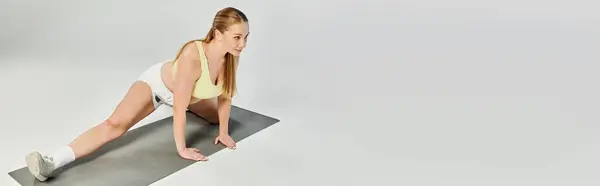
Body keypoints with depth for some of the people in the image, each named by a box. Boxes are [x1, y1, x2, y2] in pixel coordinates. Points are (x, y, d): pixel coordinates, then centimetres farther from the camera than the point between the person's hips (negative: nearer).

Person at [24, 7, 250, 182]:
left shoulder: (232, 56, -24)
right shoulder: (192, 56, -43)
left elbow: (225, 96, -6)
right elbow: (179, 107, -35)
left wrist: (223, 132, 3)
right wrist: (181, 149, -27)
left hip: (188, 93, 7)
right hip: (157, 82, -7)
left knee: (217, 116, 30)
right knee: (116, 124, -29)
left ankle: (189, 104, 60)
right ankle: (51, 162, -38)